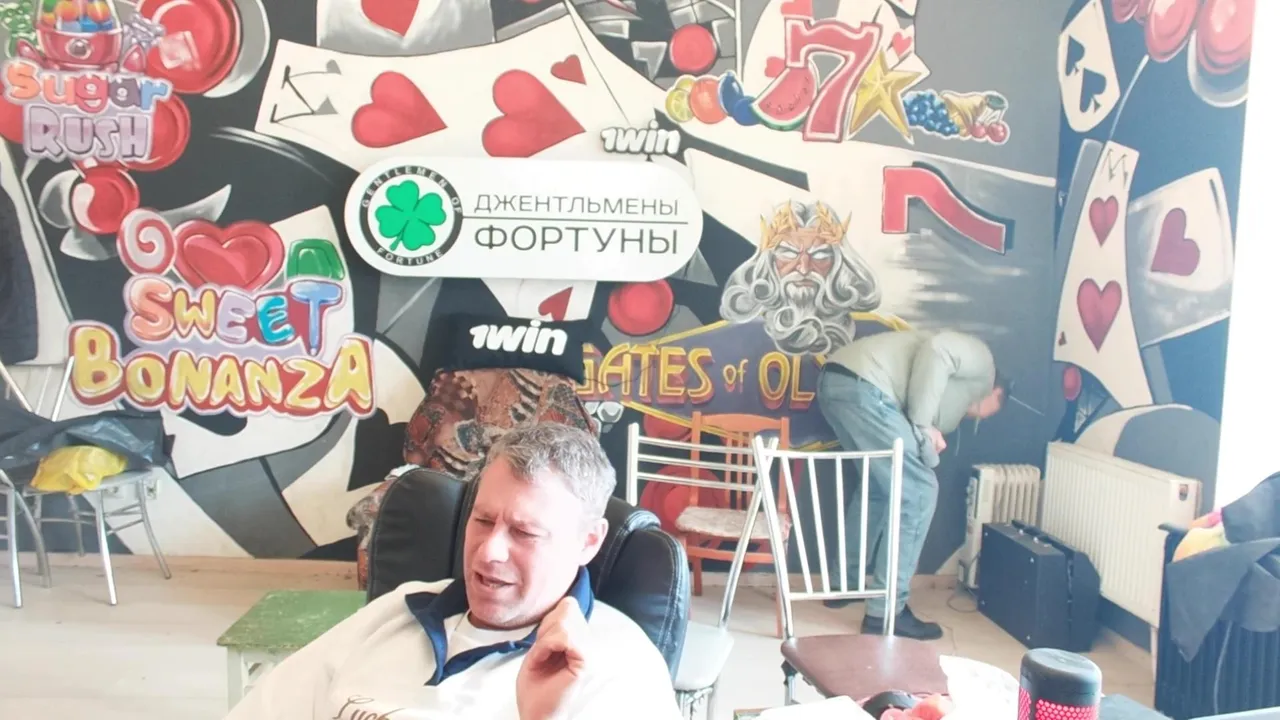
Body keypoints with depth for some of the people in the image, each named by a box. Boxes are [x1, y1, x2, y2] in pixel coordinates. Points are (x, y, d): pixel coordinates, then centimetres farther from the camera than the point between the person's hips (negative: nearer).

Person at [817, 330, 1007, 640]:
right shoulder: (982, 359, 13)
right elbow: (935, 350, -7)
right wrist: (922, 423, -7)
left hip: (836, 382, 10)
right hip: (862, 388, -10)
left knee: (879, 486, 28)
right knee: (918, 492, -1)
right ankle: (885, 611, 3)